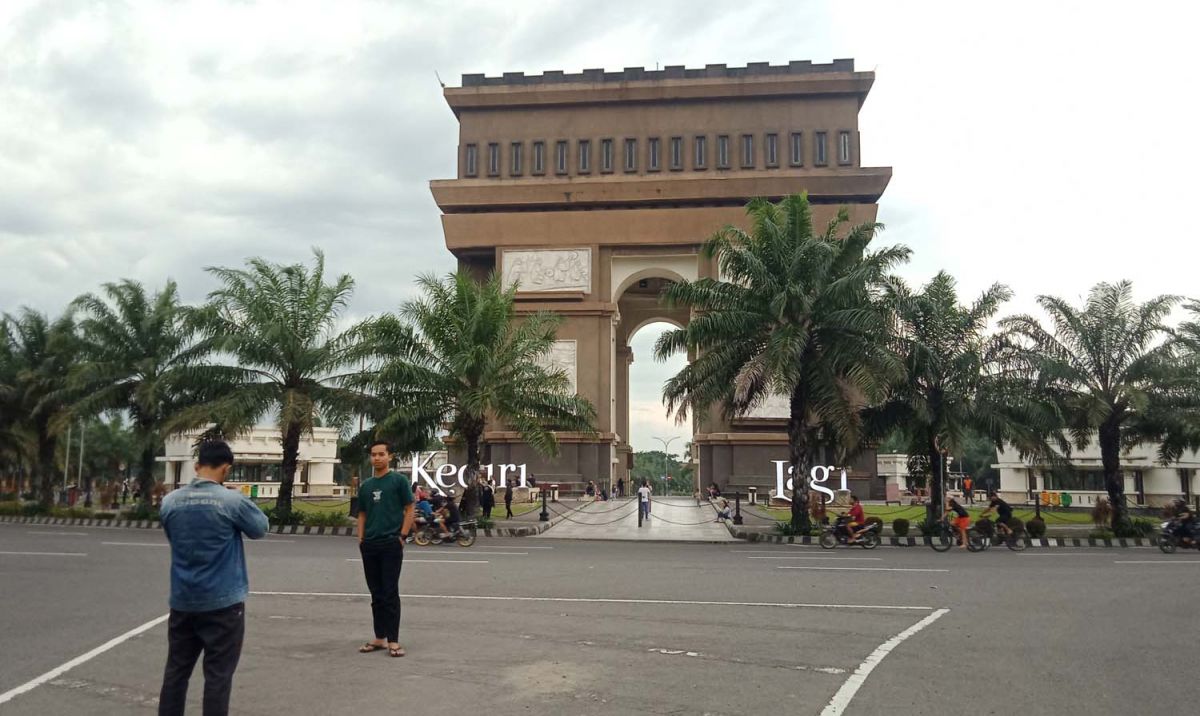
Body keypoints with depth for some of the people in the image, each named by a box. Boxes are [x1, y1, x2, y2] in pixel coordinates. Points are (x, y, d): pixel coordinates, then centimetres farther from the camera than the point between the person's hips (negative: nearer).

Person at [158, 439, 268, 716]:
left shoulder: (170, 502, -1)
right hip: (223, 602, -5)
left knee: (176, 670, 17)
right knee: (218, 675, 3)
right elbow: (260, 528, 2)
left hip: (182, 601, 5)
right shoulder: (233, 500, -15)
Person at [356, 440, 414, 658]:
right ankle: (379, 638, 18)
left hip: (391, 544, -5)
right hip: (369, 545, 5)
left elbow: (409, 510, -4)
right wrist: (361, 538, 6)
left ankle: (393, 640, 1)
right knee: (376, 594, 11)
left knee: (390, 593, -4)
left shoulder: (399, 480, -2)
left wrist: (402, 536, -11)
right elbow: (362, 514, 18)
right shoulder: (366, 485, 13)